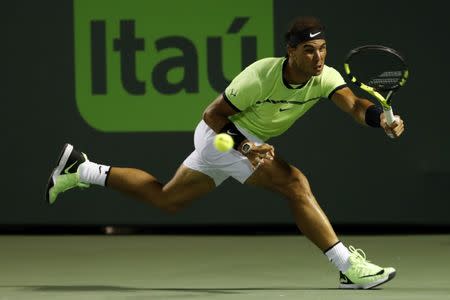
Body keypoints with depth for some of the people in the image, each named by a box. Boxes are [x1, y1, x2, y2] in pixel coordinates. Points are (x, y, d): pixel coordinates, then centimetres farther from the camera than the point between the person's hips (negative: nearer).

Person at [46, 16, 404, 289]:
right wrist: (244, 147, -34)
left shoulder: (325, 77, -14)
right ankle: (350, 267, -21)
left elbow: (354, 104, -30)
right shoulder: (262, 75, -29)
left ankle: (80, 170, 24)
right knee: (295, 183, -22)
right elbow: (213, 114, -20)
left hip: (249, 141, 7)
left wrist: (382, 119, -51)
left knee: (166, 199, 18)